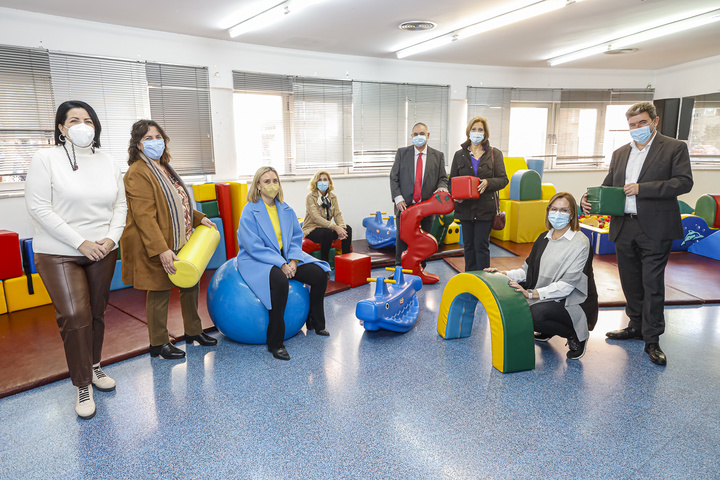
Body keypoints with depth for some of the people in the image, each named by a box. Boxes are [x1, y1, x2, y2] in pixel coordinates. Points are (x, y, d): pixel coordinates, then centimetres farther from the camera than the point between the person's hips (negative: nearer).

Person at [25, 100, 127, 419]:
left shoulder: (109, 163, 7)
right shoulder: (46, 159, -6)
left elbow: (120, 205, 8)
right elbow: (39, 208, -12)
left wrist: (111, 238, -8)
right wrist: (81, 243, -16)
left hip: (102, 252, 4)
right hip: (59, 254, -4)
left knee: (96, 313, 13)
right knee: (74, 316, -10)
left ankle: (94, 367, 33)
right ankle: (83, 387, 5)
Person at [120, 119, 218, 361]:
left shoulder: (165, 168, 14)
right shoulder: (137, 173, -15)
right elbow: (144, 216, -23)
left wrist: (199, 218, 14)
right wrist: (161, 249, -29)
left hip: (179, 242, 9)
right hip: (156, 247, -9)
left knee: (190, 283, 15)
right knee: (159, 292, 2)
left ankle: (193, 331, 32)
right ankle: (159, 344, 19)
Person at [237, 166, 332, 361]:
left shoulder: (285, 209, 6)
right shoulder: (250, 211, -12)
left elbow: (296, 237, 8)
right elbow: (255, 247, -18)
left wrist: (293, 260, -10)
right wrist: (281, 264, -23)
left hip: (286, 257, 7)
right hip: (256, 260, -6)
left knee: (320, 274, -9)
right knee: (280, 281, -37)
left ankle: (315, 323, 13)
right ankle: (275, 343, -26)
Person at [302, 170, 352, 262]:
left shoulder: (333, 197, 7)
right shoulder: (310, 197, -12)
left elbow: (337, 214, -1)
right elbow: (316, 218, -23)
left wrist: (342, 227, -24)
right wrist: (335, 227, -33)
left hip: (326, 228, 6)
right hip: (311, 230, -6)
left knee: (348, 229, -18)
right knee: (327, 232, -36)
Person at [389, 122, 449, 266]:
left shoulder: (438, 156, 8)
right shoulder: (402, 153, 6)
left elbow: (442, 178, 9)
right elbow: (394, 178, 3)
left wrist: (441, 188, -16)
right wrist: (398, 198, -9)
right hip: (405, 205, -1)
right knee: (402, 241, 0)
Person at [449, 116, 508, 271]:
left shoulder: (494, 154, 4)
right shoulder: (459, 154, 10)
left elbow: (503, 179, 1)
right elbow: (452, 180, 10)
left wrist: (488, 182, -18)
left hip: (485, 208, -2)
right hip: (465, 207, 3)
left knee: (481, 245, -3)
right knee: (468, 245, 9)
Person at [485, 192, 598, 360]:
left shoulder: (580, 243, -13)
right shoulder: (544, 238, 9)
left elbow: (567, 285, -21)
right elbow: (529, 270, 10)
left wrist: (532, 294, -31)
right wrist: (504, 274, -8)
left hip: (573, 303, -7)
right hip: (546, 298, 7)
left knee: (534, 313, -32)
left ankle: (575, 336, -3)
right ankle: (547, 331, 13)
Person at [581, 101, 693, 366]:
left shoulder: (674, 148, -1)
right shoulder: (620, 153, 15)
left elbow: (684, 182, -11)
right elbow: (607, 185, 14)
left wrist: (642, 188, -18)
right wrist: (590, 199, -7)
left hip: (655, 228, -5)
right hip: (624, 227, 5)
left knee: (652, 284, -1)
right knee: (630, 281, 15)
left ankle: (652, 339, 10)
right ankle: (636, 326, 32)